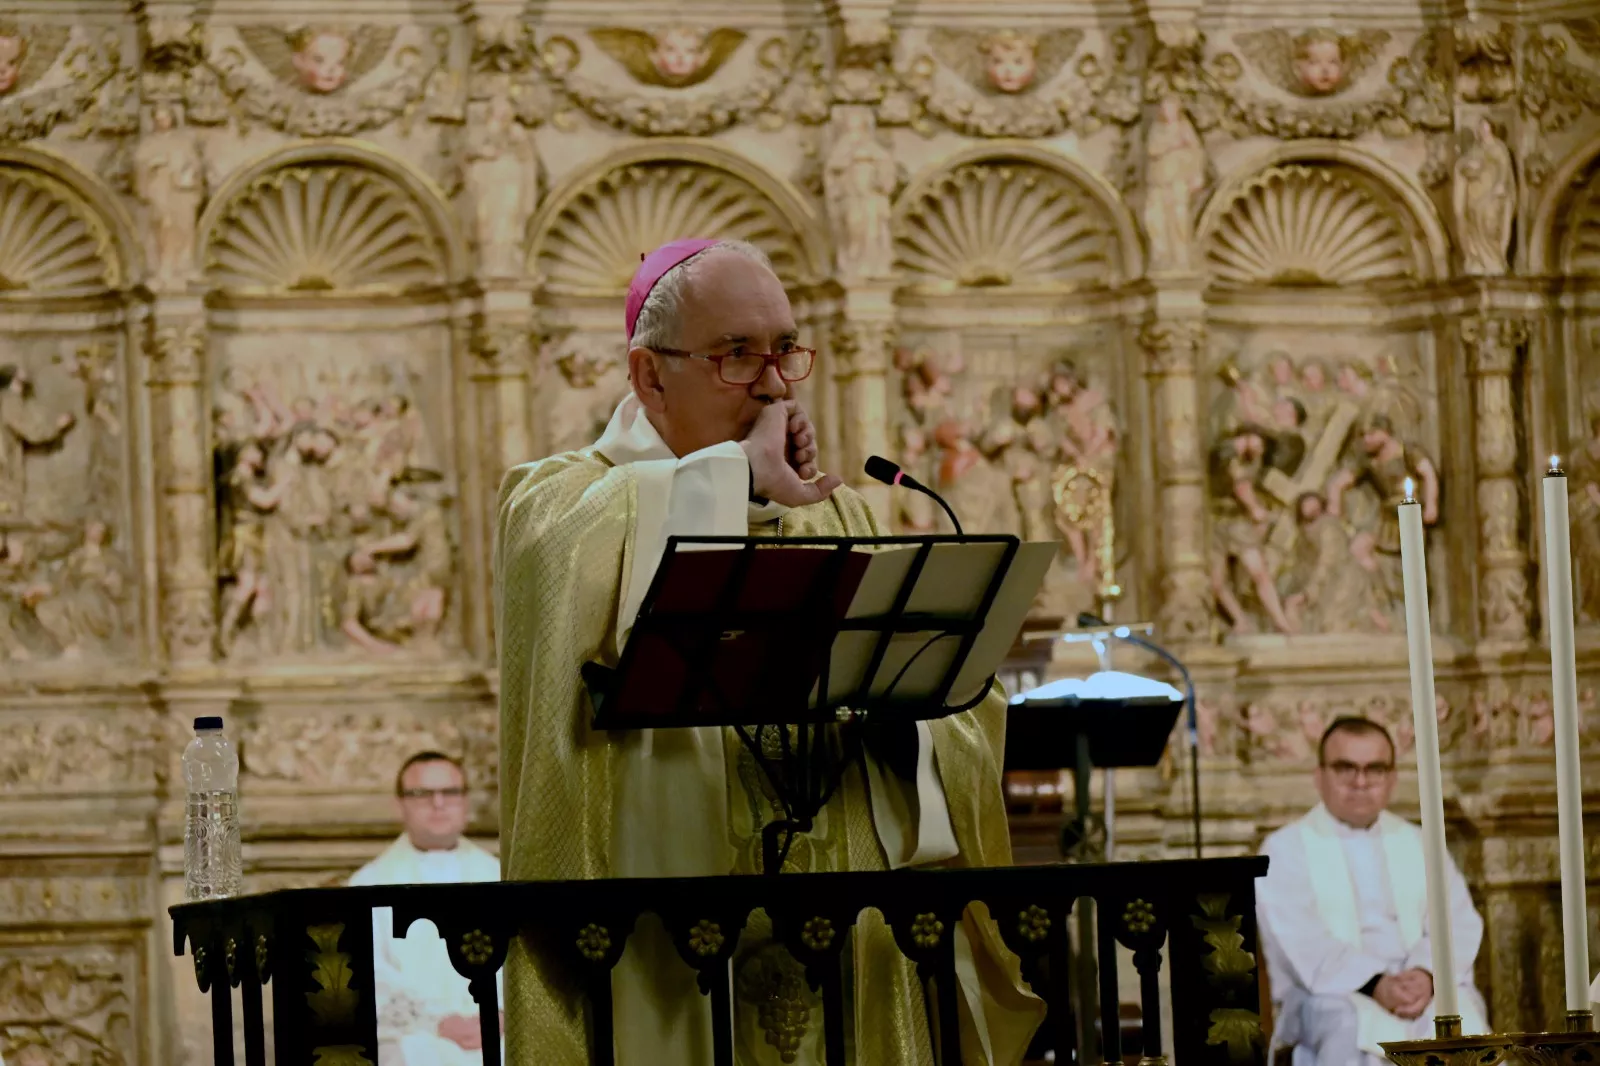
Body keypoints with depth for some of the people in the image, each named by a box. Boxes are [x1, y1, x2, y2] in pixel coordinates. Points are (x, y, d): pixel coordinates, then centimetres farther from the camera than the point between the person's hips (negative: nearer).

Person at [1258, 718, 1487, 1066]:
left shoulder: (1419, 845, 22)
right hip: (1329, 992, -3)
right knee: (1348, 1023, -38)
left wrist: (1427, 974, -16)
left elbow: (1458, 922, 8)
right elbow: (1302, 942, -7)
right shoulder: (1285, 849, 9)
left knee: (1463, 1012, -31)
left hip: (1422, 988, 3)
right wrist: (1374, 985, -24)